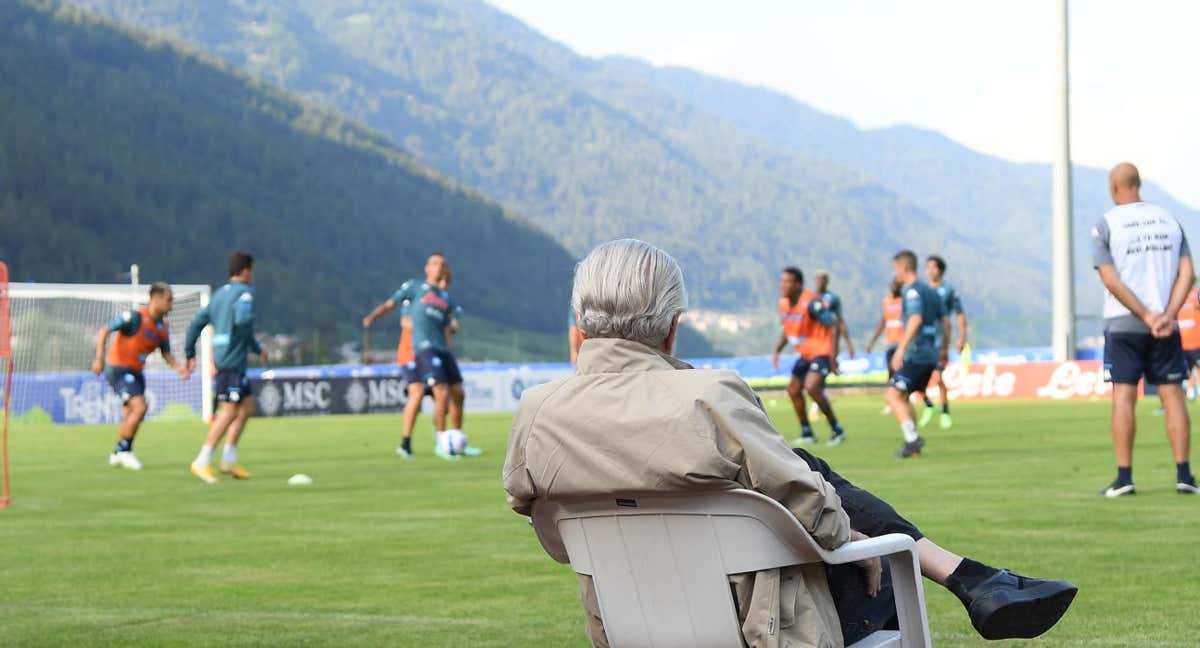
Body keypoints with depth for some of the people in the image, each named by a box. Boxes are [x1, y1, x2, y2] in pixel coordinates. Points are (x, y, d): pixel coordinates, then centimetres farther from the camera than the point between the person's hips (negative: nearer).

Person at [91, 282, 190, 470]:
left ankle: (117, 454, 29)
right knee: (140, 407, -19)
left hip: (136, 372, 8)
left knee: (130, 416, 13)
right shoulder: (135, 317, -19)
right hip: (119, 369, -8)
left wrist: (178, 367, -6)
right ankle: (124, 451, -6)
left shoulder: (163, 327, 4)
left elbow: (166, 353, 13)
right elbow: (104, 331, -18)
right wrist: (99, 358, -28)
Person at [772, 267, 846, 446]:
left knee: (811, 387, -25)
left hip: (822, 351, -9)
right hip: (805, 354, 9)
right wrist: (777, 350, 6)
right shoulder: (783, 303, 3)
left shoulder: (810, 302, -23)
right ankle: (807, 434, 25)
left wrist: (833, 355, -23)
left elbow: (833, 324, -20)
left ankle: (837, 430, -13)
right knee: (793, 390, 10)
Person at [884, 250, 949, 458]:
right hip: (930, 355, 9)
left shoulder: (912, 290, -10)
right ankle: (912, 441, 12)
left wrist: (901, 349, -26)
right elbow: (945, 322, 18)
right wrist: (944, 350, 25)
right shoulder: (930, 291, 18)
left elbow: (916, 319, -24)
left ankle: (912, 437, -19)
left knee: (893, 395, -10)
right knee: (903, 396, 16)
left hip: (915, 354, -9)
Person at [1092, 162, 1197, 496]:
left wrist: (1147, 316, -11)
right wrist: (1168, 316, -10)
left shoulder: (1106, 226, -2)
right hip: (1166, 326, 3)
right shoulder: (1169, 220, 9)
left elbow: (1111, 280, -11)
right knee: (1172, 394, 4)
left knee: (1123, 396, -1)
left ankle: (1124, 478, -5)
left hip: (1123, 323, -3)